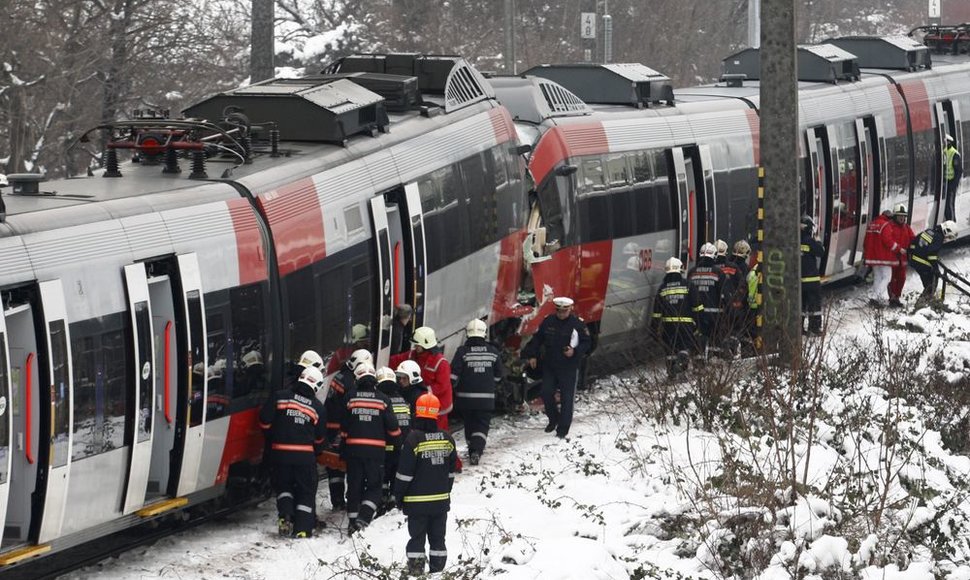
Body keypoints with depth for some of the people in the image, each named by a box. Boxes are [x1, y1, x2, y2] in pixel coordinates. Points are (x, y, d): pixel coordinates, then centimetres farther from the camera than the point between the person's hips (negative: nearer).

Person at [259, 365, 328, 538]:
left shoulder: (280, 396, -2)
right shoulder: (318, 407, 0)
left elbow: (265, 421, -1)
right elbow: (320, 437, 8)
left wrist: (272, 438, 16)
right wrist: (316, 452, 26)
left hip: (280, 451, 1)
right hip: (305, 455, -1)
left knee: (283, 485, 19)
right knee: (306, 491, 10)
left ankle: (285, 515, -4)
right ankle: (302, 529, 2)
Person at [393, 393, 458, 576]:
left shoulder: (413, 440, -16)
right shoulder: (447, 439, 0)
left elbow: (404, 474, -13)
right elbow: (452, 471, 10)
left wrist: (398, 496, -1)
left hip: (417, 501, -4)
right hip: (441, 499, 4)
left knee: (417, 538, 1)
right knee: (438, 537, 11)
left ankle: (416, 570, -2)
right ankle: (438, 571, 14)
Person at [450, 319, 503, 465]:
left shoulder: (462, 351, -8)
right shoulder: (493, 351, -1)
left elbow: (454, 373, -11)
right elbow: (499, 374, 9)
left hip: (465, 397, 0)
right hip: (486, 398, 0)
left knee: (469, 424, 17)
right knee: (482, 425, 2)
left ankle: (473, 449, 26)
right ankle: (477, 450, -18)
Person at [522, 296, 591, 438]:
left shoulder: (577, 324, -8)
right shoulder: (548, 322, 1)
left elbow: (586, 344, -4)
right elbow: (537, 339, 11)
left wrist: (575, 352, -20)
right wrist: (532, 355, 4)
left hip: (569, 368, -4)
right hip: (549, 366, 4)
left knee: (566, 398, -1)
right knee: (546, 394, 3)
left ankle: (563, 429, 8)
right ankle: (553, 419, 28)